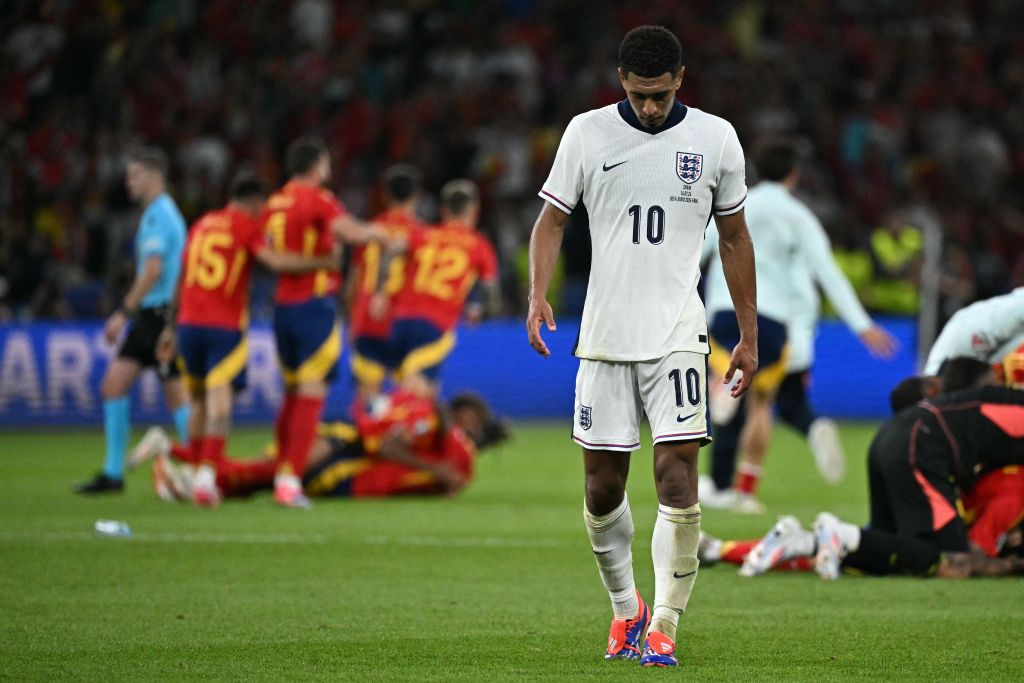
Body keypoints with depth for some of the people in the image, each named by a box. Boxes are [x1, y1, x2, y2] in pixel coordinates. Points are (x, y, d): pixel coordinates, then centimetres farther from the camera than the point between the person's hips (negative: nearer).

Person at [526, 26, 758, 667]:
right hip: (604, 335, 1)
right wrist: (538, 296, -12)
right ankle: (626, 608, 27)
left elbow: (735, 238, 11)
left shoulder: (715, 138, 2)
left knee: (678, 480, -13)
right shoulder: (587, 133, 1)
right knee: (603, 488, 4)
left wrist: (749, 336, 11)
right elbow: (552, 219, 6)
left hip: (678, 334, -1)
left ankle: (663, 628, -6)